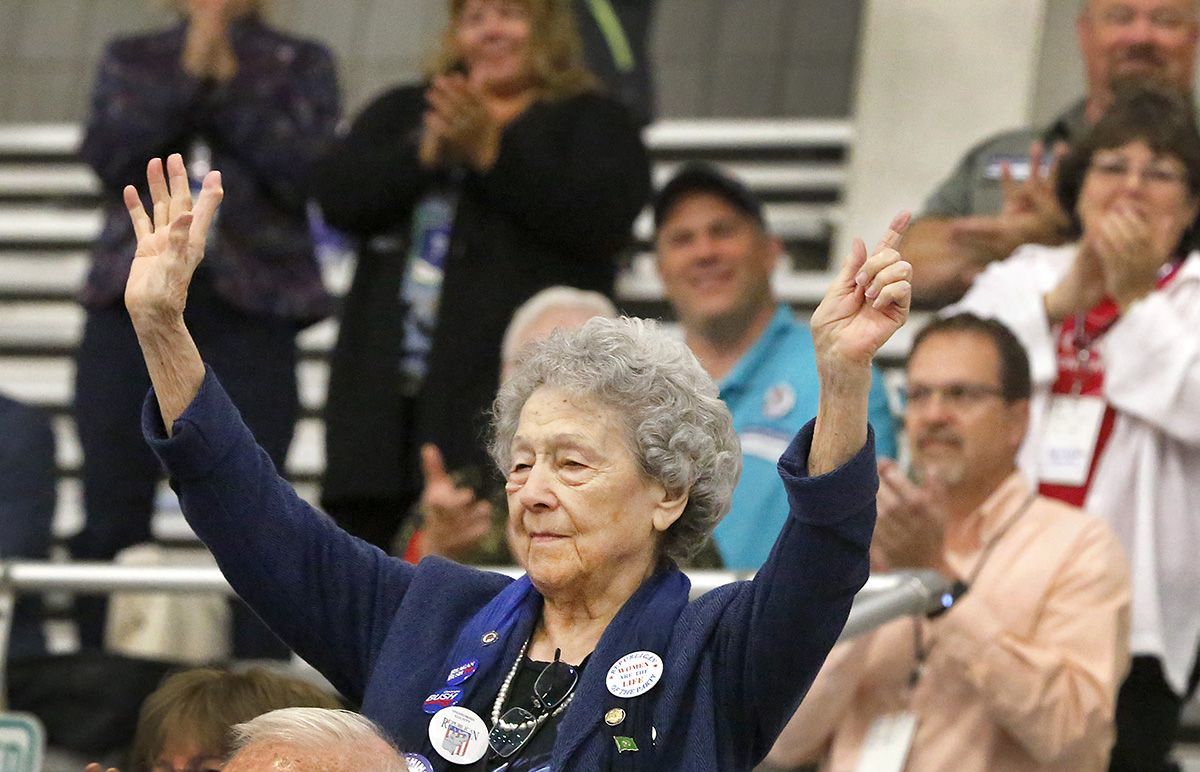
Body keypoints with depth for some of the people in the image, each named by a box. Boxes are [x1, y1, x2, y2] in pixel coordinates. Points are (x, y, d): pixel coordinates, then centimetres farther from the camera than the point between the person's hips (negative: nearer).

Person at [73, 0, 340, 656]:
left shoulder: (301, 67, 10)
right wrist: (190, 74, -6)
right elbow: (108, 156, -3)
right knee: (111, 519, 0)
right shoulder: (132, 60, 15)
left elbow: (303, 172, -6)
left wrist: (227, 84, -6)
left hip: (251, 313, -2)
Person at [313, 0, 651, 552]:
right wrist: (426, 154, -9)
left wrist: (493, 153, -13)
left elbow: (604, 216, -8)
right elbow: (338, 195, 8)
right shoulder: (403, 112, 24)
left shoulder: (593, 123, 12)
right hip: (385, 389, 5)